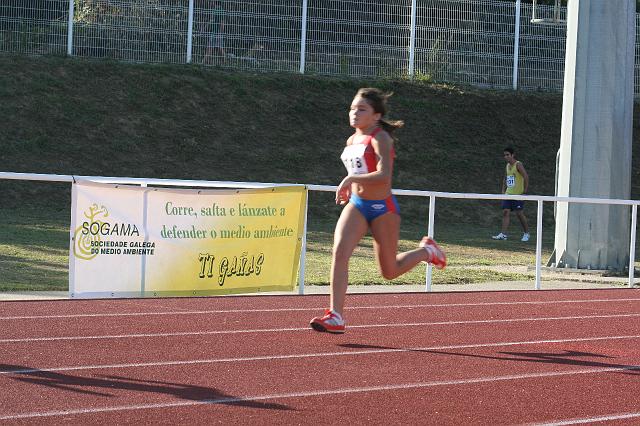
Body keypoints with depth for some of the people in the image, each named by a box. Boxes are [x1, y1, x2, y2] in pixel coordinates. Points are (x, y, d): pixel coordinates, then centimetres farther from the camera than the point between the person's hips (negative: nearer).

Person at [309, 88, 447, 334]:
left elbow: (384, 176, -28)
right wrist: (349, 189, 14)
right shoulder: (352, 141, 9)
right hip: (356, 205, 6)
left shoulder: (380, 138, -14)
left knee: (389, 272, 6)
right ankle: (335, 317, -19)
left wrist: (351, 179, -29)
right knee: (339, 252, -18)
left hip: (382, 208, -6)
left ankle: (426, 251, 36)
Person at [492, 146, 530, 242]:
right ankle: (503, 234, -8)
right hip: (508, 194, 7)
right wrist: (503, 190, 16)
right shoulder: (507, 166, 14)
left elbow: (526, 176, -19)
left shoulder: (518, 165, -10)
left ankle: (526, 233, 12)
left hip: (518, 194, -7)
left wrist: (525, 190, -19)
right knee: (505, 212, -3)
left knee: (519, 213, -4)